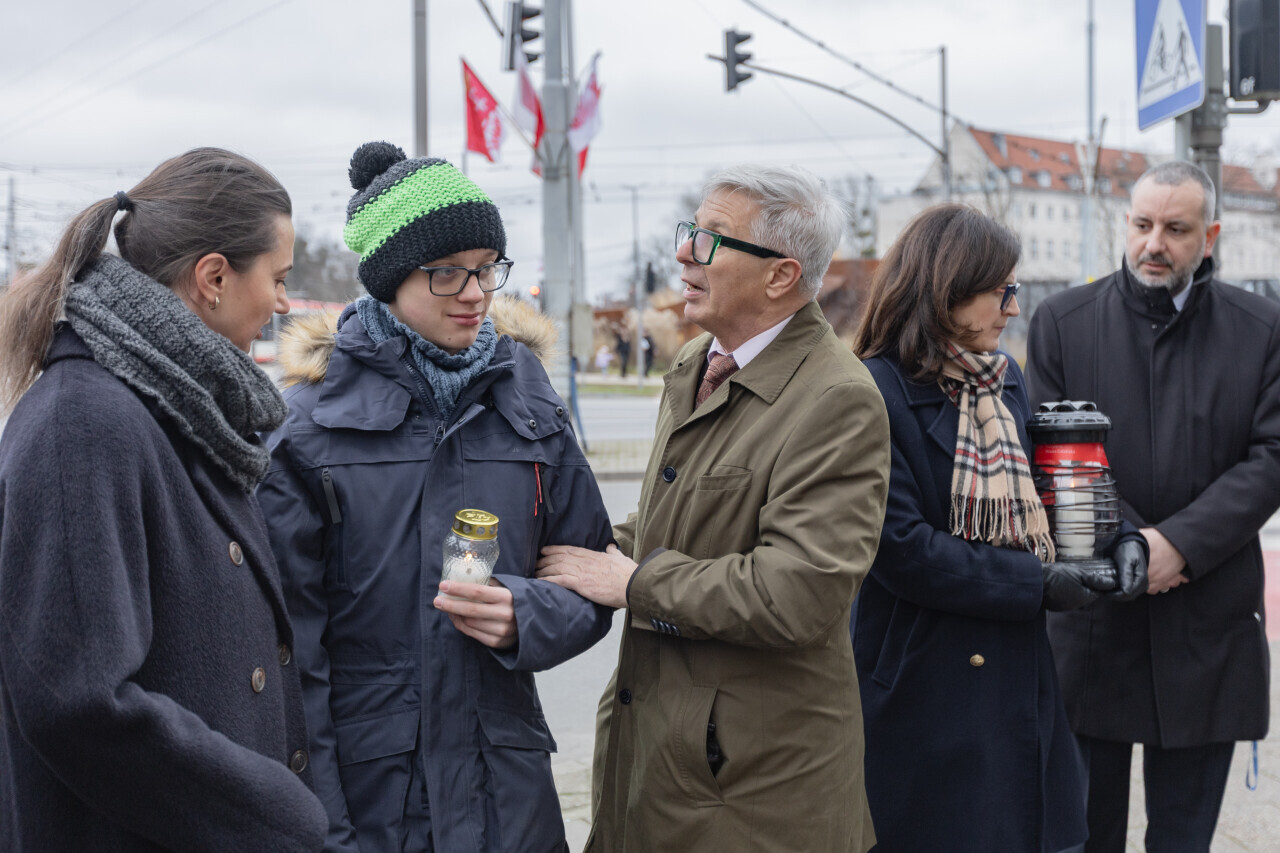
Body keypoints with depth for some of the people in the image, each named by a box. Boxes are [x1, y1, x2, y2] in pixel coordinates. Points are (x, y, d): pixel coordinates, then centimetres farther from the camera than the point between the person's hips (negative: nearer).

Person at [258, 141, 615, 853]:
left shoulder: (526, 403, 3)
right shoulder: (312, 420, -7)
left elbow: (591, 583, 7)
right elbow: (291, 638, -8)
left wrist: (525, 616, -14)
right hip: (364, 792, -3)